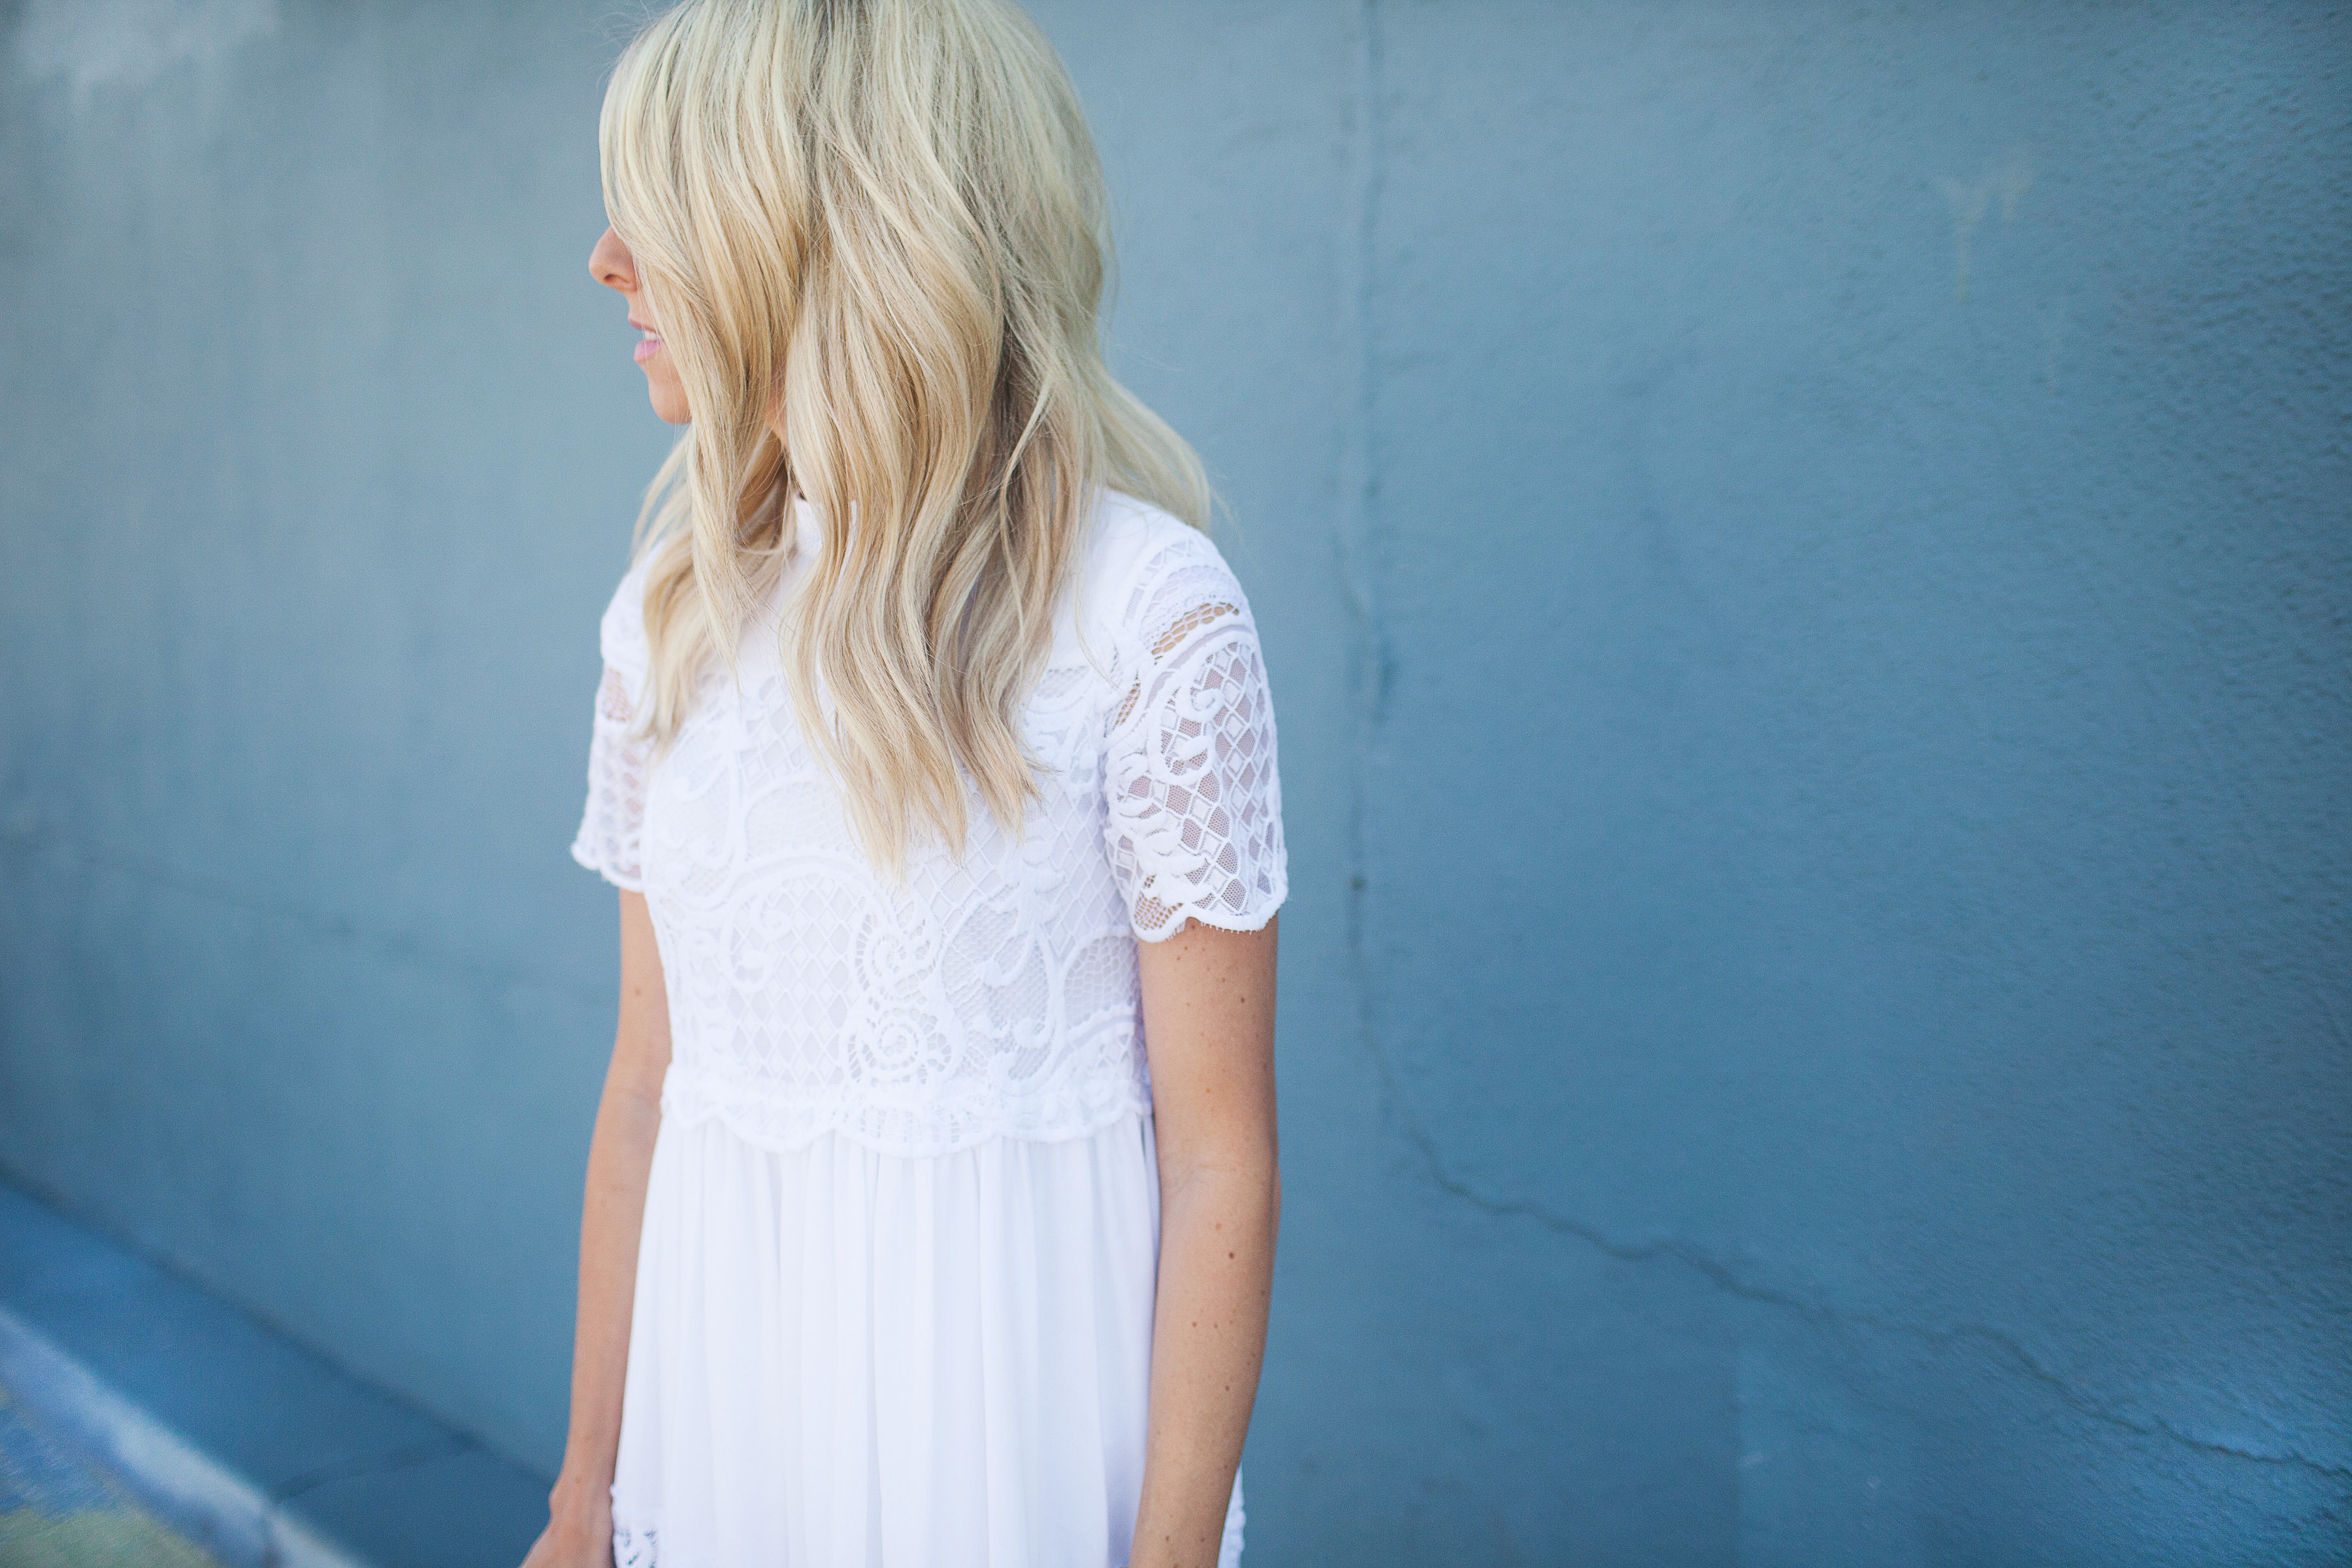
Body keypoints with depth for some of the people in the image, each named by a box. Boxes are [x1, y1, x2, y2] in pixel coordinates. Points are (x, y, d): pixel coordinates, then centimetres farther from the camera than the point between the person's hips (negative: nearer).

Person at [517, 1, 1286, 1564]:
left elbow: (1221, 1158, -13)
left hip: (1015, 1380, -5)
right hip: (731, 1387, 5)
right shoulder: (675, 610, 2)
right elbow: (647, 1077, 6)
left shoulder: (1152, 615, -15)